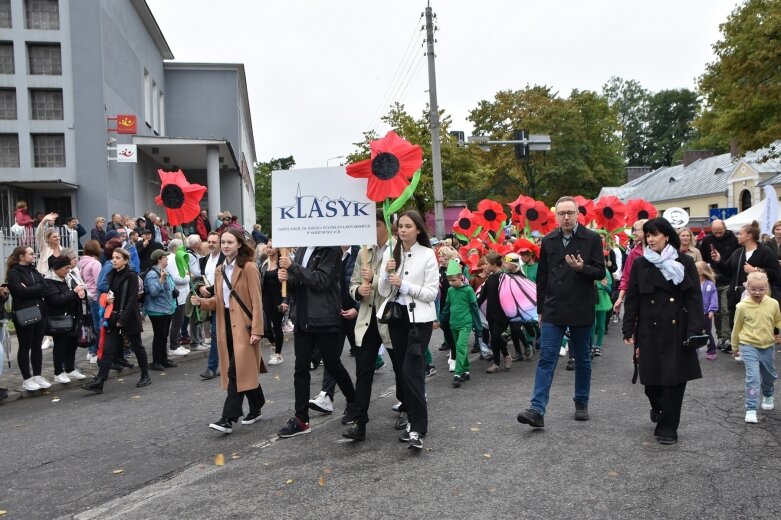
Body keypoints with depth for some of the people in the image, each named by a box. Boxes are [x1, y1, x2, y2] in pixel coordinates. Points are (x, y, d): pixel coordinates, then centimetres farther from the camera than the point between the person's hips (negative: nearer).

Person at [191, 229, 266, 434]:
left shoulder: (248, 267, -9)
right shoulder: (220, 271, 14)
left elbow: (256, 301, -12)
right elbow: (218, 301, 15)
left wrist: (256, 330, -18)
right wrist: (201, 302, -6)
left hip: (244, 326, -7)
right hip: (226, 326, 7)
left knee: (237, 371, -9)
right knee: (245, 371, 14)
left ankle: (228, 418, -8)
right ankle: (255, 409, 27)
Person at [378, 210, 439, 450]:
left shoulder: (427, 255, -5)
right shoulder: (390, 253, 6)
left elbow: (432, 293, -9)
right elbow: (383, 292, 5)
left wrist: (404, 284, -17)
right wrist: (387, 274, -13)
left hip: (419, 318, -5)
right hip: (396, 316, 5)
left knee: (412, 371, -13)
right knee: (403, 371, 10)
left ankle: (418, 429, -9)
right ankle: (413, 420, 23)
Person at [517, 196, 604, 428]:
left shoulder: (592, 239, -3)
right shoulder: (548, 241, 6)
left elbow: (600, 272, -3)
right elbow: (541, 277, 10)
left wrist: (582, 268, -24)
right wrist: (540, 309, 10)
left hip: (581, 311, -1)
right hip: (553, 310, 1)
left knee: (582, 359, 13)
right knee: (546, 359, -5)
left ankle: (581, 404, 29)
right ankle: (537, 410, -8)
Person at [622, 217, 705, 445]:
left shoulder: (685, 262, 0)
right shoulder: (640, 264, 4)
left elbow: (694, 298, -1)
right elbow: (632, 299, 5)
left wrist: (694, 331, -10)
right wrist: (629, 330, 0)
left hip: (676, 330, -1)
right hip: (649, 331, 1)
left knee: (675, 378, -1)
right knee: (651, 377, 4)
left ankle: (667, 428, 11)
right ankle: (659, 407, 37)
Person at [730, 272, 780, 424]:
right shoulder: (742, 306, -14)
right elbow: (737, 327, -1)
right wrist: (735, 346, 9)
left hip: (768, 346, 4)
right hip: (749, 346, -3)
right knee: (753, 378, -12)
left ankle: (767, 396, 52)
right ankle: (751, 410, -8)